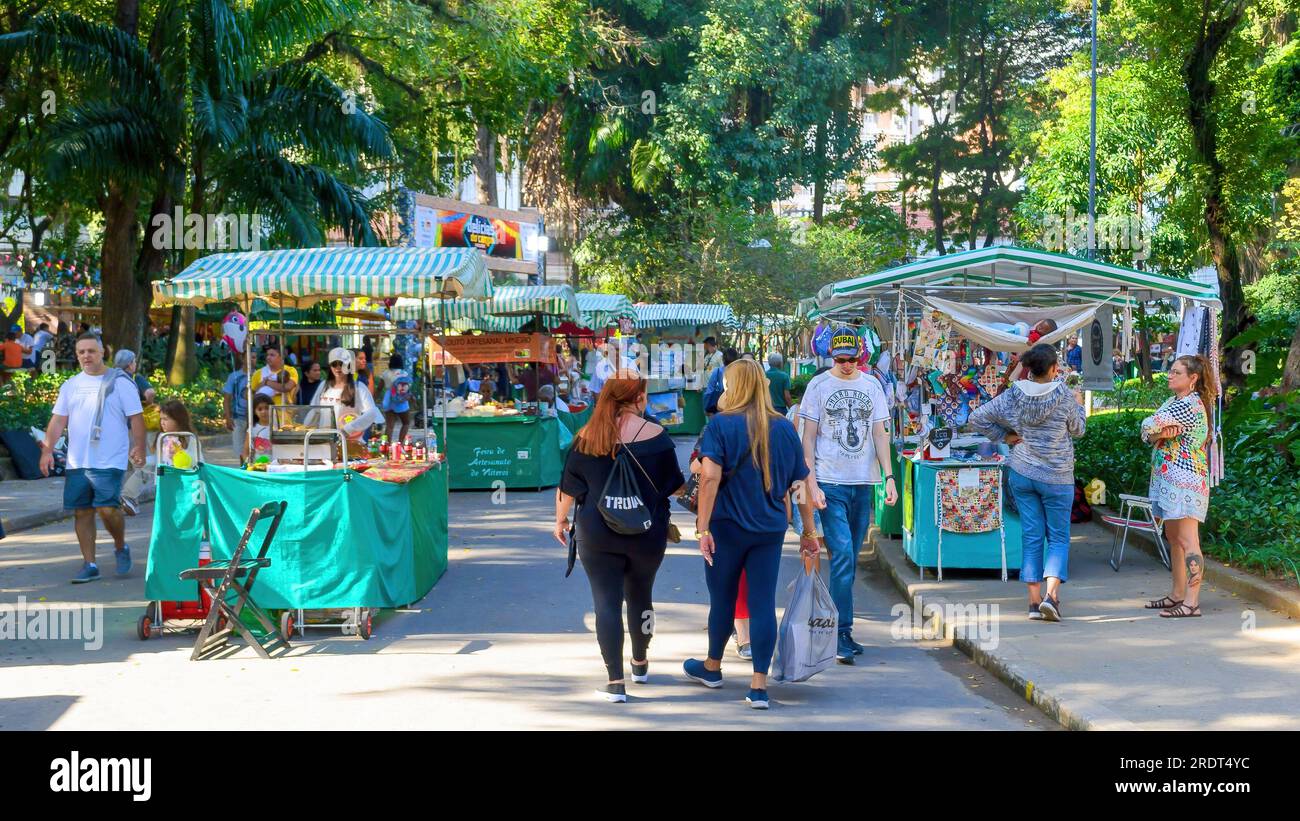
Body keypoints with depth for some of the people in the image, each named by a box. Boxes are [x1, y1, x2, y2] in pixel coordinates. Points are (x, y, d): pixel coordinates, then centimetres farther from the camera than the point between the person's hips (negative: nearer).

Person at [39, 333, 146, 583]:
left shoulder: (120, 382, -1)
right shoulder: (70, 385, 12)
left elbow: (136, 418, -3)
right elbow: (58, 421, 11)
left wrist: (139, 448, -14)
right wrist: (47, 449, 0)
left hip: (109, 462, -5)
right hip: (76, 462, 5)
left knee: (107, 509, -14)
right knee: (82, 512, 6)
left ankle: (121, 547, 14)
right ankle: (89, 565, 14)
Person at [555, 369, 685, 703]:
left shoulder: (587, 437, -5)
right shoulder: (656, 436, -8)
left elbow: (568, 487, 1)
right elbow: (675, 486, -1)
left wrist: (561, 520, 17)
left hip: (597, 535, -1)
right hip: (647, 534, 1)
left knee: (606, 602, 0)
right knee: (640, 595, 20)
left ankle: (616, 682, -5)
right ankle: (640, 664, 38)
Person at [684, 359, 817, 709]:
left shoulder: (720, 424, -10)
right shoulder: (785, 428, 2)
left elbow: (710, 476, -20)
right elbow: (802, 483, 5)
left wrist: (702, 528, -19)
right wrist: (808, 533, 13)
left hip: (727, 526, -2)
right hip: (771, 529, 2)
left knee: (722, 598, 14)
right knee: (763, 604, 3)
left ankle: (712, 667, 35)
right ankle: (759, 686, 0)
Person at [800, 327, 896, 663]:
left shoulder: (872, 386, 9)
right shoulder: (819, 386, 0)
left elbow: (879, 434, 10)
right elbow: (808, 437, -1)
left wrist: (889, 476, 0)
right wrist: (811, 484, -9)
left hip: (863, 484, 4)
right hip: (830, 483, -4)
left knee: (849, 561, 9)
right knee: (842, 557, -13)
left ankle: (838, 631, 17)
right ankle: (842, 634, -10)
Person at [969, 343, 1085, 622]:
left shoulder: (1013, 395, -5)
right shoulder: (1063, 396, -13)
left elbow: (977, 418, -5)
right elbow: (1077, 430, 2)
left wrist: (1004, 436, 3)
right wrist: (1079, 405, 20)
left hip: (1022, 473, 3)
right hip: (1056, 477, -3)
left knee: (1031, 536, 8)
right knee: (1058, 537, 6)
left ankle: (1034, 600, 7)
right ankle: (1051, 594, -12)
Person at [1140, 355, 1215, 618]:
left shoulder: (1189, 405, -15)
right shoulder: (1174, 401, 17)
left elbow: (1148, 426, -18)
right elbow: (1148, 434, 7)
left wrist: (1157, 432, 3)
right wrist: (1163, 432, -13)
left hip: (1184, 478, -11)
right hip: (1169, 478, 11)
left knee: (1187, 541, -11)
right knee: (1173, 537, 16)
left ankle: (1192, 602, -12)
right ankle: (1178, 594, 24)